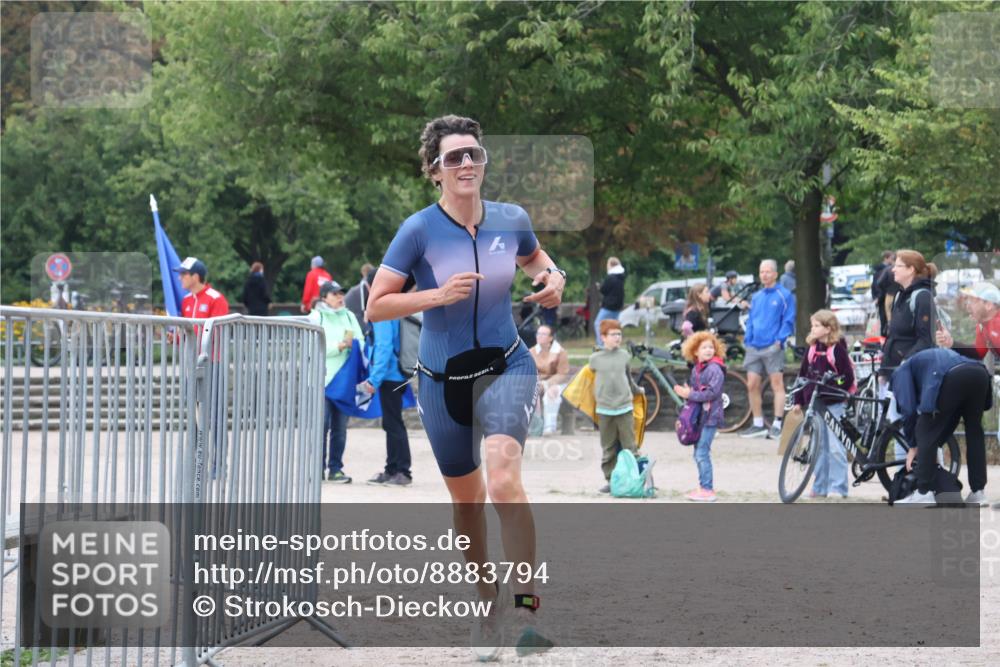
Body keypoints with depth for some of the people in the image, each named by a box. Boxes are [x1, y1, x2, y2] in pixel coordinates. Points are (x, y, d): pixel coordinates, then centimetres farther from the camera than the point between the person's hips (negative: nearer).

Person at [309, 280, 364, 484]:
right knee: (321, 425, -7)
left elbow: (361, 343, 10)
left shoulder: (349, 316, 15)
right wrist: (340, 346, -14)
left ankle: (336, 468, 8)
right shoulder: (316, 317, 2)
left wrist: (353, 344, -12)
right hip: (322, 380, -4)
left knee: (340, 427, 4)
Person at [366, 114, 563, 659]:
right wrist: (437, 294, -25)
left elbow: (532, 256, 21)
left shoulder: (511, 220, -3)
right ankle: (488, 605, 32)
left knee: (503, 479, -25)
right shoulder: (419, 230, -11)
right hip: (443, 379, 0)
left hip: (505, 368, 0)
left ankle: (526, 609, -25)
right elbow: (375, 307, -11)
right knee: (466, 498, 12)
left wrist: (552, 276, -2)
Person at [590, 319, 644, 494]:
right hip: (604, 409, -1)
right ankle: (610, 480, 10)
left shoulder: (624, 355, 5)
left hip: (624, 408, 1)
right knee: (608, 448, 4)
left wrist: (636, 390, 31)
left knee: (630, 447, 0)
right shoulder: (595, 359, 1)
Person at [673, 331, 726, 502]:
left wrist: (690, 395, -19)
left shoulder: (715, 369, -13)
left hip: (710, 416, -9)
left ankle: (707, 490, -7)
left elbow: (712, 392, -20)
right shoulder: (696, 369, 12)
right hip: (698, 416, 9)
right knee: (699, 453, 13)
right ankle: (704, 486, 23)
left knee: (702, 453, -11)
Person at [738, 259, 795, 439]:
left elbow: (788, 320, -5)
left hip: (773, 347, -6)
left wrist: (780, 339, -15)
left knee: (777, 384, -7)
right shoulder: (756, 297, 18)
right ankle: (758, 425, 13)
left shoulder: (784, 295, 0)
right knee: (752, 385, 4)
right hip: (754, 348, 6)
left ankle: (777, 425, -7)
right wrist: (747, 340, 10)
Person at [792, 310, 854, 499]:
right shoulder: (812, 348, 10)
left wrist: (833, 389, -16)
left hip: (833, 405, -6)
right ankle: (820, 487, 17)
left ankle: (838, 488, -5)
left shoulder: (837, 349, -6)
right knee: (818, 447, 11)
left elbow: (848, 377, -9)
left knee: (835, 447, -8)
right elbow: (803, 375, 14)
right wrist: (798, 400, 11)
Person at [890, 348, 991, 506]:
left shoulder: (901, 371, 28)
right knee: (974, 431, 23)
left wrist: (913, 445, 23)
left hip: (951, 379, -6)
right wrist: (936, 445, 39)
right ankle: (978, 492, 24)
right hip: (980, 373, 6)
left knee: (926, 433, 8)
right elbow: (951, 416, 40)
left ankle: (923, 494, 4)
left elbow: (908, 409, 12)